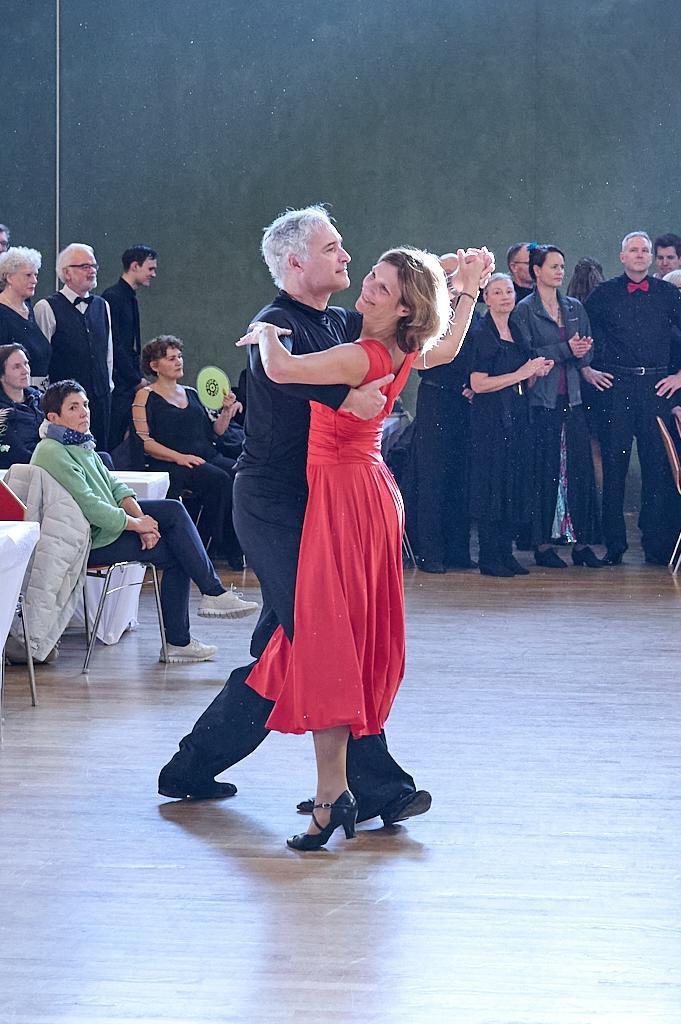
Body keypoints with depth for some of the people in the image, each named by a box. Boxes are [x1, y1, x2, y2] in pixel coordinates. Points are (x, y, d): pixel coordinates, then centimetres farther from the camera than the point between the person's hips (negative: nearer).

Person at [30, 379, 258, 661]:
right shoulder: (53, 453, -19)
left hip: (107, 523, 9)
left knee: (174, 510, -3)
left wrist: (138, 515, -7)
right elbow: (90, 506, -25)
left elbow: (112, 483, 10)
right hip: (89, 544, -9)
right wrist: (137, 523, -16)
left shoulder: (79, 443, 12)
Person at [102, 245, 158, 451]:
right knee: (114, 442, -7)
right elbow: (114, 345, -16)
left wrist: (138, 377, 9)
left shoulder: (130, 298, 16)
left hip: (129, 384, 9)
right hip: (117, 384, -9)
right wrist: (137, 380, -13)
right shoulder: (112, 297, -13)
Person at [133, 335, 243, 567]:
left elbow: (213, 433, 24)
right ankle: (200, 549, -23)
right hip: (170, 465, -6)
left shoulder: (190, 393, 23)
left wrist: (226, 412, 5)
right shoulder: (146, 396, 4)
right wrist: (179, 457, -18)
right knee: (219, 480, -32)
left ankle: (234, 549, -20)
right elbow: (143, 441, -7)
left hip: (209, 457, 6)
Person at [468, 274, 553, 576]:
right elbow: (478, 383, -15)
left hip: (518, 415, 7)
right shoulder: (481, 333, -7)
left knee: (516, 482, 6)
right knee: (492, 481, -6)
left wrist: (537, 372, 0)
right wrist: (521, 374, -15)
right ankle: (489, 557, -2)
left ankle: (506, 551, 12)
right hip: (490, 418, -7)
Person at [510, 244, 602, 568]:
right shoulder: (524, 310, -1)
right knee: (545, 471, -3)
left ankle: (582, 543, 5)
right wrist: (565, 350, -16)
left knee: (580, 467, 1)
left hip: (573, 398, 5)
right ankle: (542, 544, 4)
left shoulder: (575, 308, 15)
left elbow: (588, 352, 14)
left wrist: (581, 353, -9)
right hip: (542, 399, -5)